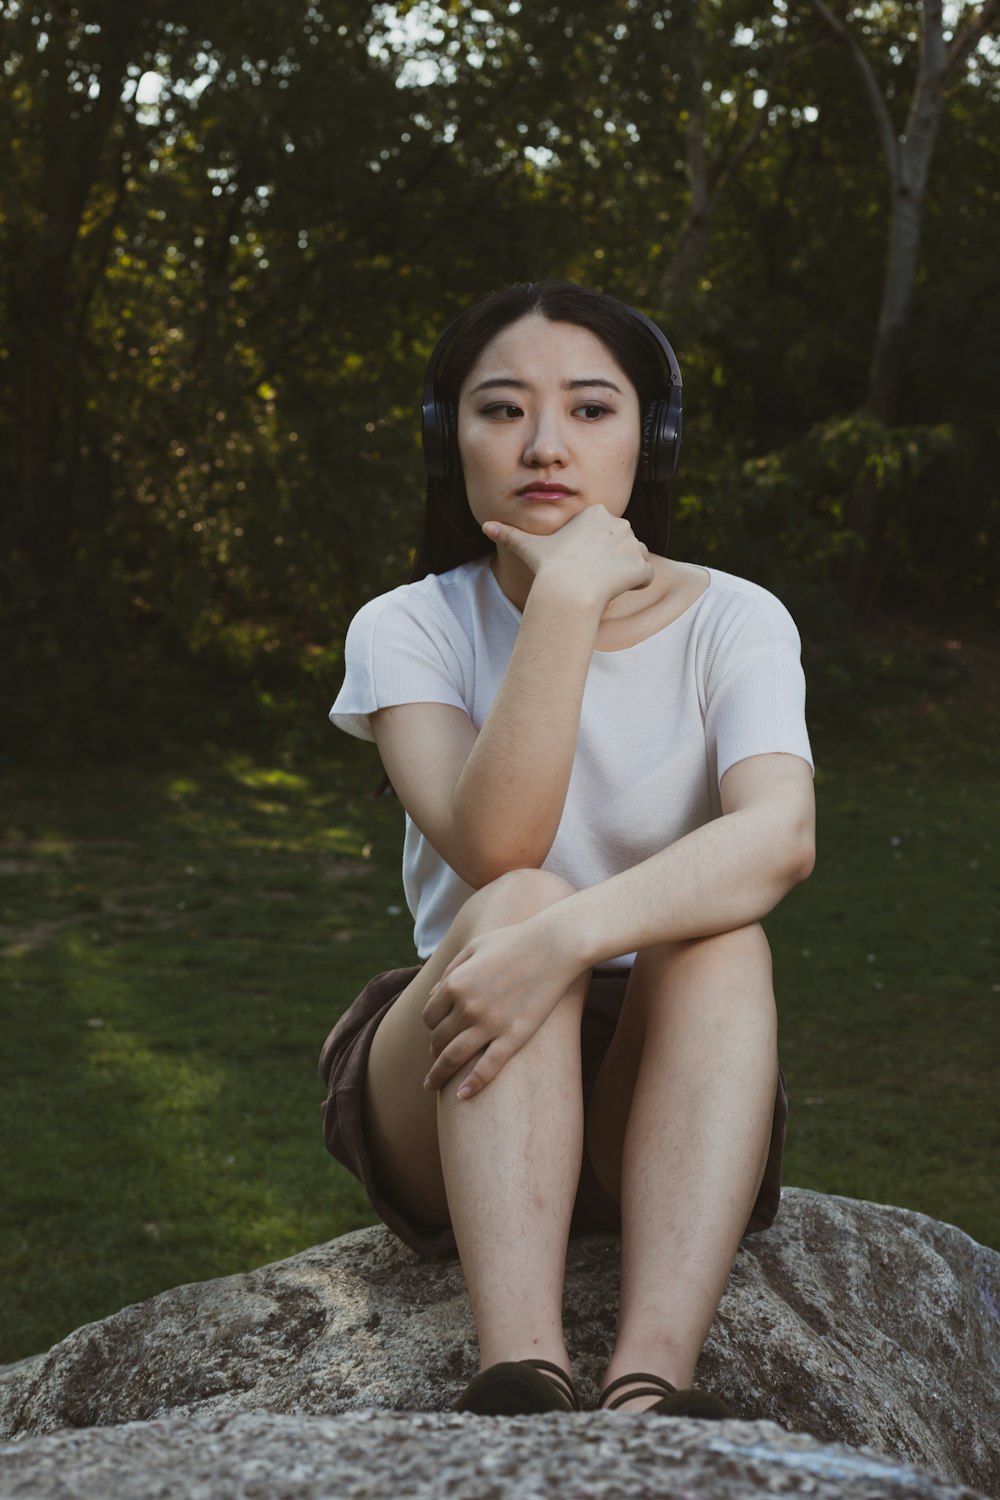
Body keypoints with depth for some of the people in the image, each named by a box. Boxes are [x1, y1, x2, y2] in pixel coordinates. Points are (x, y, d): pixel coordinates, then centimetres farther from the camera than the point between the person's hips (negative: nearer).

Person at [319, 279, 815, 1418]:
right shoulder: (407, 630, -4)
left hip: (664, 1086, 1)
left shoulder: (733, 622, -4)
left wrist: (571, 938, -41)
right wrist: (567, 598, -27)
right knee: (519, 902, -30)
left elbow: (781, 836, -25)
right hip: (447, 1107, 0)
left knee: (719, 934, -30)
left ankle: (651, 1379, -44)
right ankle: (521, 1374, -45)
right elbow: (495, 851, -23)